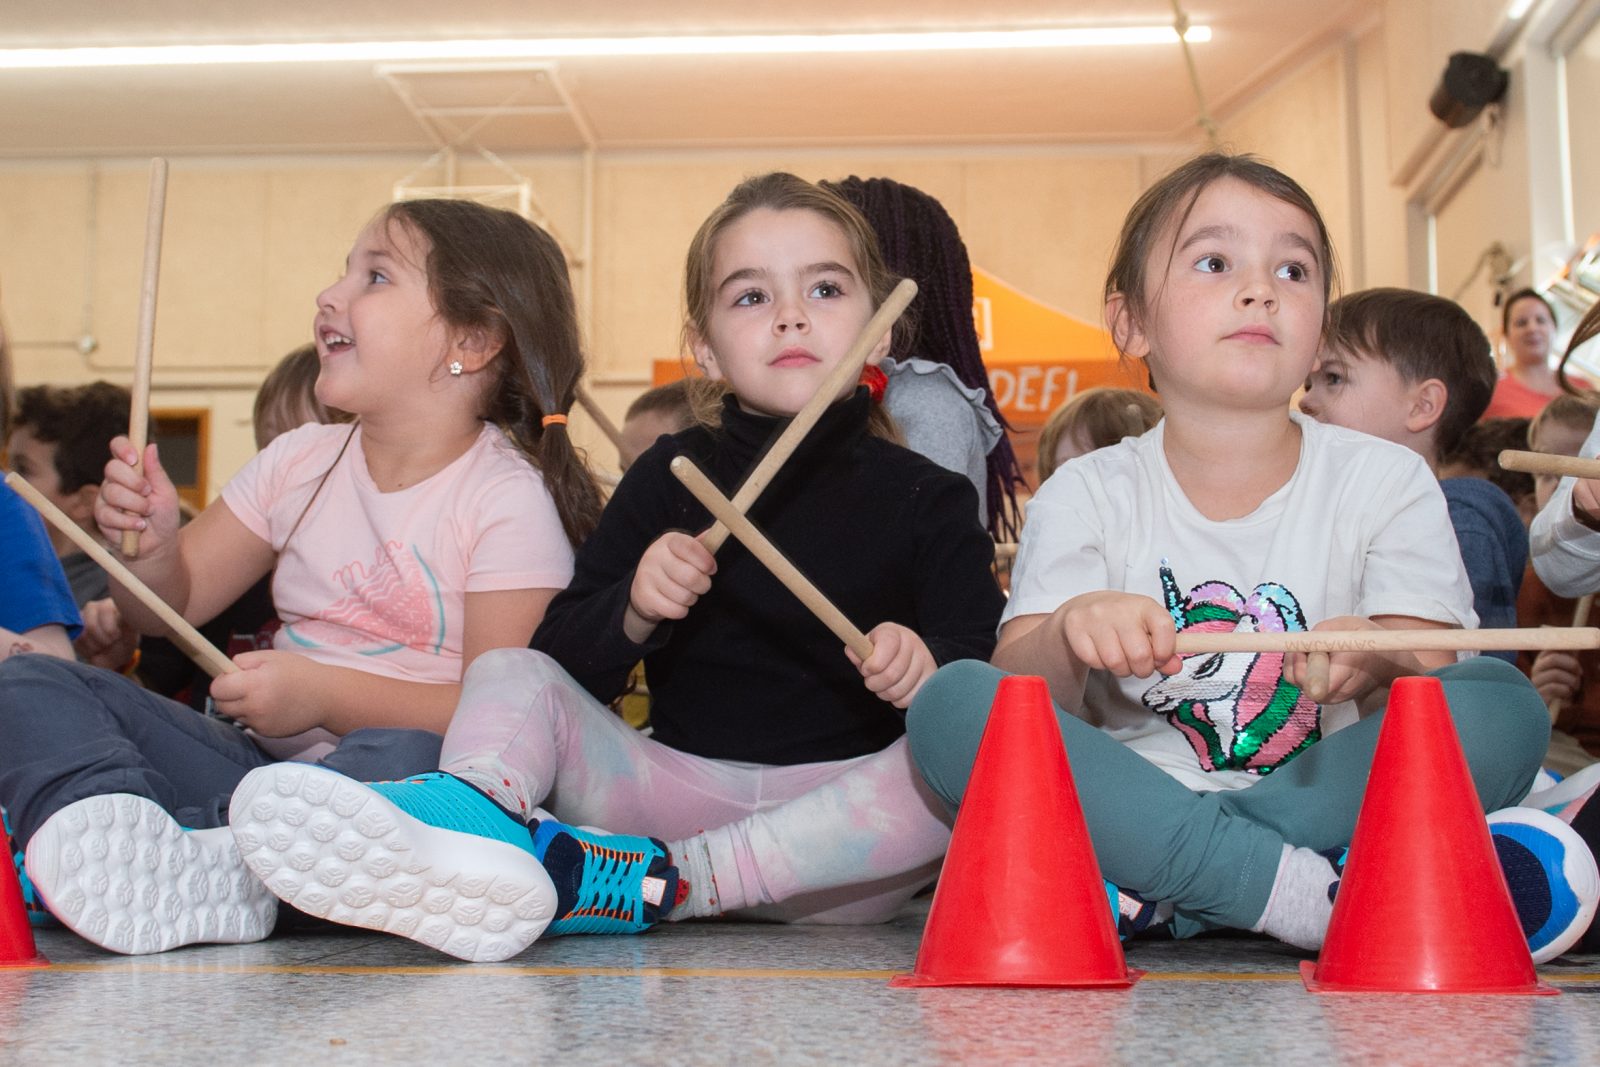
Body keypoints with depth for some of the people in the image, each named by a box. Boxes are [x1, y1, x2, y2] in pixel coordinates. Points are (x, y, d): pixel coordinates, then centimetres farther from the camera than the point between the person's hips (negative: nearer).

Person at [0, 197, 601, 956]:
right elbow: (174, 603, 16)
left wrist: (326, 694, -23)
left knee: (407, 762, -40)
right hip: (265, 759, 6)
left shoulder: (509, 497, -8)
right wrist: (148, 545, -6)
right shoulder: (301, 461, 11)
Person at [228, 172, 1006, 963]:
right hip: (681, 787, 2)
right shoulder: (671, 479, 12)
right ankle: (480, 820, -51)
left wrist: (928, 667, -25)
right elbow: (561, 661, 7)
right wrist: (633, 613, -15)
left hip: (843, 806, -2)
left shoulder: (926, 500, 7)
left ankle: (653, 883, -37)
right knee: (508, 674, -13)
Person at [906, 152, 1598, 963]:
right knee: (949, 702, -24)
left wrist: (1382, 662, -30)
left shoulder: (1389, 482, 5)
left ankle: (1163, 892, -25)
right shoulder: (1087, 496, 4)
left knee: (1501, 701, -24)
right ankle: (1308, 896, -28)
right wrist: (1069, 634, -31)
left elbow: (1434, 692, -5)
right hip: (1132, 805, 0)